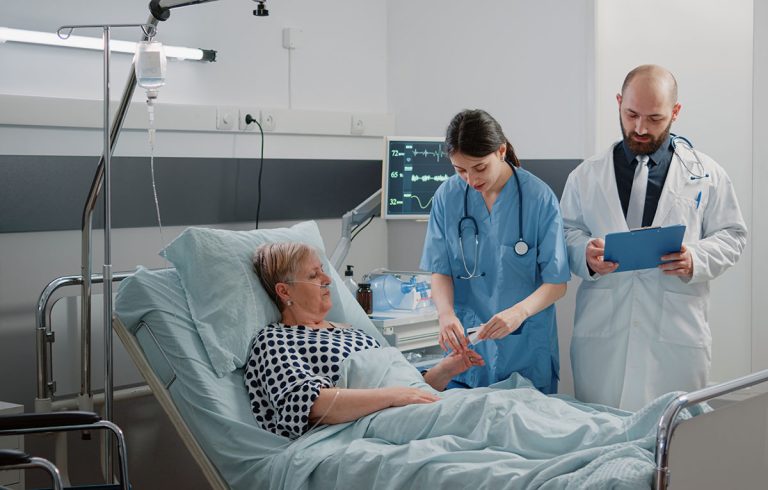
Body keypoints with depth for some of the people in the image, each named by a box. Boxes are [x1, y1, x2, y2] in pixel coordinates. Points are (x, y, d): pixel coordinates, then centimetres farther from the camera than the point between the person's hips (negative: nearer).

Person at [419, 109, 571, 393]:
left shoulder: (539, 197, -9)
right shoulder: (447, 196, -1)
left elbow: (557, 283, -8)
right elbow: (440, 271, 2)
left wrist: (519, 311, -27)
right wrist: (445, 312, -18)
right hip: (466, 345, 2)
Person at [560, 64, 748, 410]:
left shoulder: (707, 175, 7)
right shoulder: (586, 175, 10)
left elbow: (731, 235, 7)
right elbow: (567, 231, 11)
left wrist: (696, 259, -12)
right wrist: (586, 254, -11)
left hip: (677, 337, -1)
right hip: (601, 334, 1)